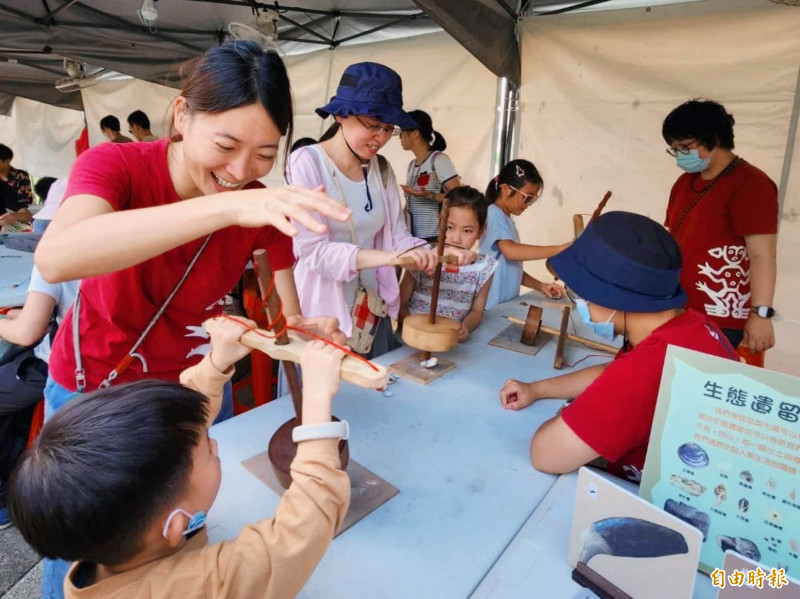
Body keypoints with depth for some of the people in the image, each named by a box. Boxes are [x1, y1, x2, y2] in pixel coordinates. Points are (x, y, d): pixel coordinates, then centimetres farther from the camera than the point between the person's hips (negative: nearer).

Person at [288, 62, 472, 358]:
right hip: (321, 316, -5)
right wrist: (387, 257, -30)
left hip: (373, 313, 6)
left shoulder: (381, 169, 5)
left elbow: (396, 236, 5)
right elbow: (312, 250, -21)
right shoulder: (308, 162, -13)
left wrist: (435, 252, -15)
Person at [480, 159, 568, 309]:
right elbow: (510, 251, -29)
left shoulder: (506, 219, 15)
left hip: (507, 306, 8)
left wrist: (540, 286, 7)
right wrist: (560, 249, -27)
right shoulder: (494, 214, -11)